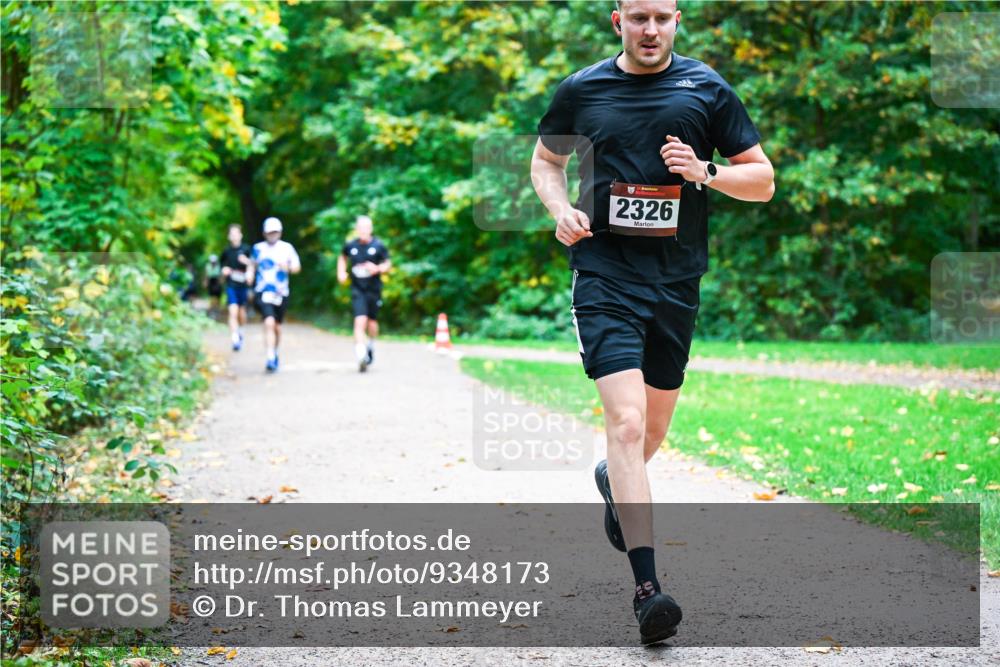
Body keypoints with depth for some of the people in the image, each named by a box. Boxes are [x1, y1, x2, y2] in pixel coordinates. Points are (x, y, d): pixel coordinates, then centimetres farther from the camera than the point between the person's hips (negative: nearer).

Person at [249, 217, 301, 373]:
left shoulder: (287, 248, 2)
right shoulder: (258, 248, 5)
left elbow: (297, 267, 0)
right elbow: (252, 264, 19)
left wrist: (288, 266, -21)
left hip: (281, 293, 1)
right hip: (263, 293, -1)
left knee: (277, 326, 11)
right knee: (269, 322, -20)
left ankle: (275, 353, 35)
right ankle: (271, 358, -23)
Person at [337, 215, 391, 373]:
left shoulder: (378, 246, -4)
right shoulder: (350, 245, 1)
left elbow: (388, 264, 4)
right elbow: (342, 258, 22)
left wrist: (377, 269, -16)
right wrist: (341, 272, 6)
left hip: (374, 289, 0)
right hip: (357, 290, 0)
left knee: (372, 321, 11)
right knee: (360, 321, -14)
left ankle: (370, 345, 40)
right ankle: (361, 355, -22)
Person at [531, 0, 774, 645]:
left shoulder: (708, 89, 4)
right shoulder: (582, 89, 4)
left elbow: (763, 180, 7)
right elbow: (545, 160, 20)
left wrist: (706, 173, -13)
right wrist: (561, 209, -1)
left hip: (677, 279, 3)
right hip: (604, 273, -2)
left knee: (654, 428, 17)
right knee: (626, 422, -17)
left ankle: (613, 481, 53)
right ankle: (647, 585, -19)